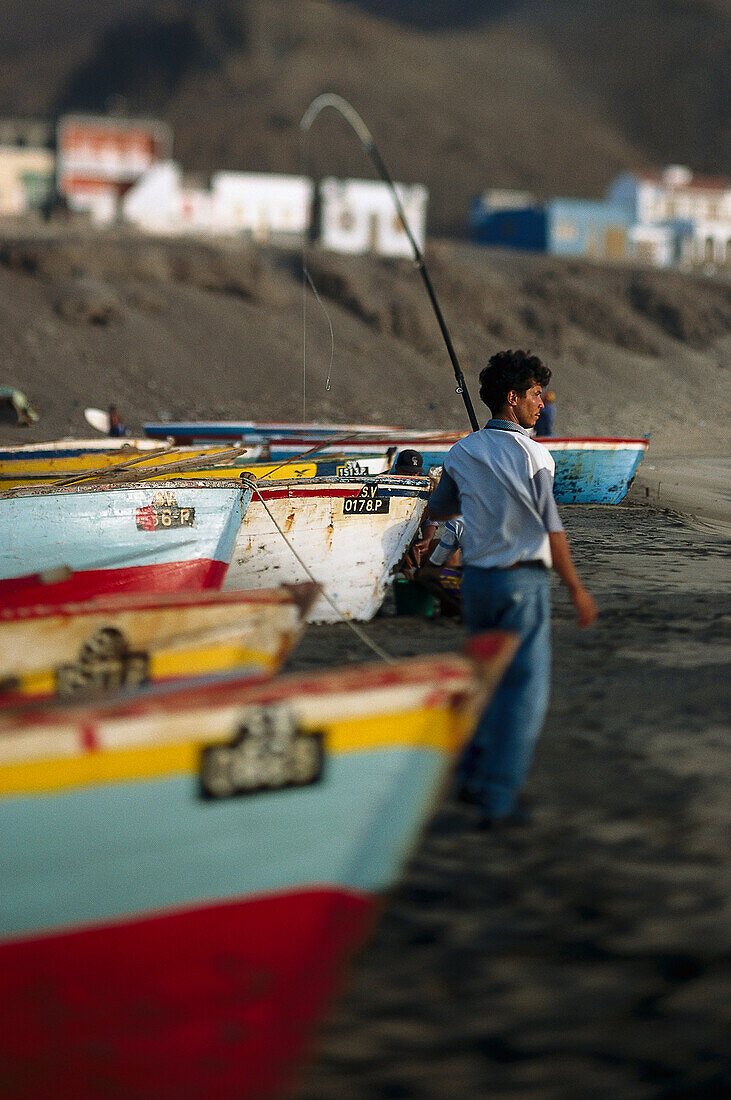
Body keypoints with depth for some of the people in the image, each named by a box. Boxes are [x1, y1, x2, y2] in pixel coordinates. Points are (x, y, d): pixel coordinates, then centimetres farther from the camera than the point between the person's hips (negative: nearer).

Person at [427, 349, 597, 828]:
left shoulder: (463, 453, 4)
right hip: (522, 579, -6)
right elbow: (552, 529, -14)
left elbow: (438, 509, 18)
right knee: (526, 687, 0)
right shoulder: (531, 454, -13)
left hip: (476, 577, 6)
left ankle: (472, 775, 25)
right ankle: (498, 798, -3)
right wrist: (577, 590, -6)